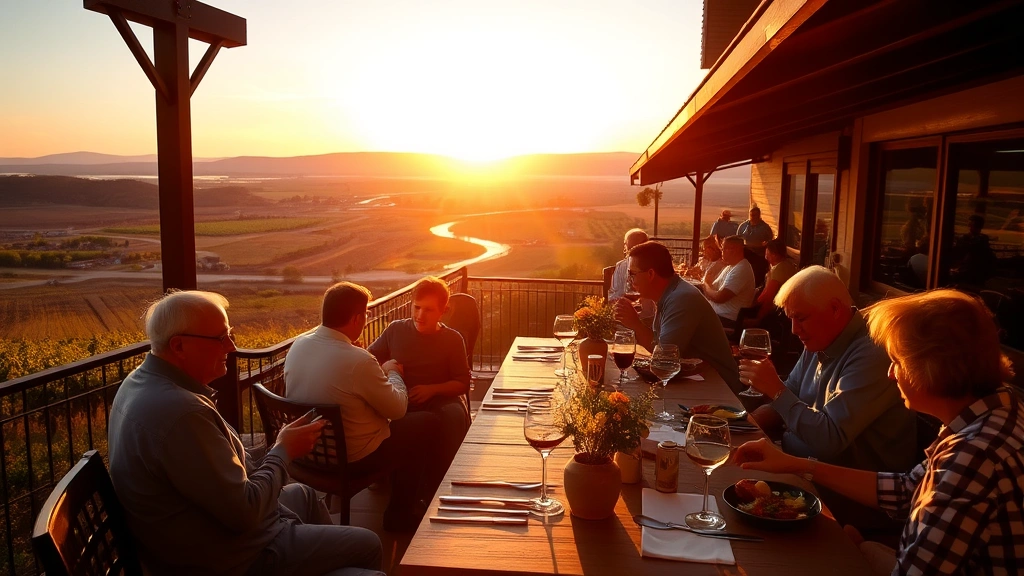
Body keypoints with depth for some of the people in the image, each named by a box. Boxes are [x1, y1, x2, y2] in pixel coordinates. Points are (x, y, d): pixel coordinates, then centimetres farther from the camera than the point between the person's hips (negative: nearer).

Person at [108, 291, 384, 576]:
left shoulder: (143, 381, -1)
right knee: (367, 545, 3)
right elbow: (244, 512, -29)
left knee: (304, 494, 30)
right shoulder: (181, 411, -34)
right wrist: (283, 451, -14)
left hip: (203, 532, 10)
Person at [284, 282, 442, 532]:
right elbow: (398, 408, -16)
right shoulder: (358, 360, -29)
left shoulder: (298, 344, -7)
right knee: (428, 423, 9)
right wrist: (393, 373, 2)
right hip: (351, 459, -8)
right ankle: (401, 514, 21)